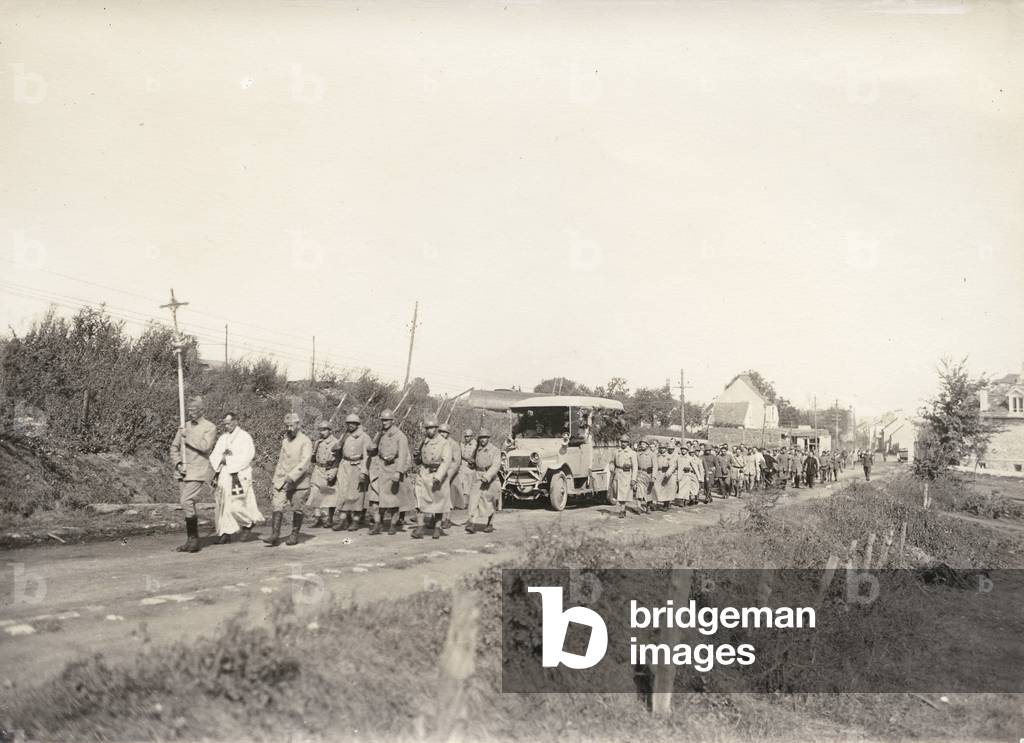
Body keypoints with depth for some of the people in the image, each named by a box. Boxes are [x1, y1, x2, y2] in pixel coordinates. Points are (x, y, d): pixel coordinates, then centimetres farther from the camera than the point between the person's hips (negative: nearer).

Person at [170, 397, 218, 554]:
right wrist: (178, 464, -2)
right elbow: (174, 447, 14)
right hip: (184, 471, 7)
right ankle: (190, 540, 17)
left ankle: (194, 539, -9)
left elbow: (205, 446, -20)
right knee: (185, 504, 8)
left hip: (199, 472, -7)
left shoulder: (210, 428, -4)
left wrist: (187, 436, -15)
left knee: (187, 501, -18)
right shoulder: (184, 427, 14)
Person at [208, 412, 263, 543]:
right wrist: (220, 460, -12)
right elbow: (214, 456, 8)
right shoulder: (222, 438, 14)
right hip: (224, 476, 6)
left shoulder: (245, 437, -3)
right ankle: (226, 534, 5)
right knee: (223, 505, 1)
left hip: (239, 476, -6)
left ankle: (248, 525, 15)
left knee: (236, 505, -10)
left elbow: (246, 457, -13)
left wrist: (228, 460, -14)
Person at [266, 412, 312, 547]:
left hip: (299, 482, -5)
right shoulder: (284, 441, 13)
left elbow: (304, 462, -18)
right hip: (282, 481, 5)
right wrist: (276, 479, 18)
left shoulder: (305, 441, -7)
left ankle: (294, 535, 16)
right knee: (277, 506, -8)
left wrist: (292, 476, -26)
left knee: (297, 509, 3)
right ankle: (275, 535, -11)